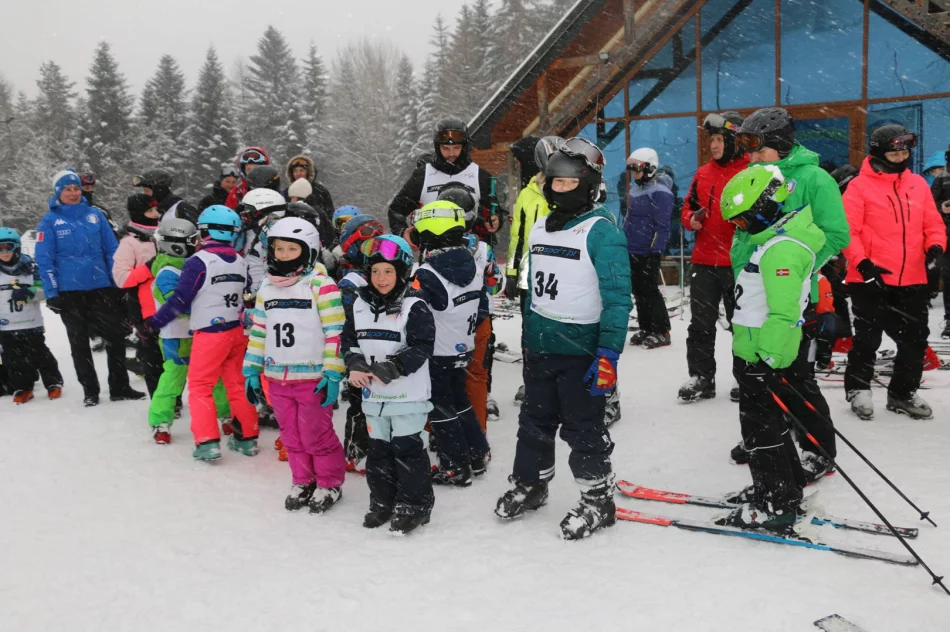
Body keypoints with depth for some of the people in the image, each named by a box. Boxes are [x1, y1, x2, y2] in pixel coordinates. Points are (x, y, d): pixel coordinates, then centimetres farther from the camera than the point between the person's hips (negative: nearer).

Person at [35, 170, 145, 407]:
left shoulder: (95, 214, 4)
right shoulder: (50, 220, -3)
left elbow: (112, 250, 6)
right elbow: (44, 259, -5)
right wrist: (51, 293, -10)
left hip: (101, 286, 2)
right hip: (70, 291, -2)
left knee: (116, 336, 3)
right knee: (79, 343, 9)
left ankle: (120, 387, 15)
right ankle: (90, 391, 20)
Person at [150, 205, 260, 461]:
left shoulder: (198, 262, -13)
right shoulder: (240, 262, 6)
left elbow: (180, 300, -12)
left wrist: (155, 322, -2)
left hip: (210, 335, -6)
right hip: (237, 332, 6)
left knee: (200, 387, 3)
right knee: (237, 385, 15)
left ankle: (207, 443, -2)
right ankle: (247, 438, 21)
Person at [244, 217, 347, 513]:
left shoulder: (321, 285, -11)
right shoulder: (267, 288, 9)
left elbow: (335, 332, -13)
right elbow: (258, 330, 15)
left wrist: (333, 374, -17)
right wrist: (251, 370, 11)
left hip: (312, 378, -6)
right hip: (277, 378, 6)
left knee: (316, 435, 2)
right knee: (291, 435, 16)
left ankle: (330, 483, 22)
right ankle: (303, 481, 32)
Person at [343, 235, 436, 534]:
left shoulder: (414, 307, -12)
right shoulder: (360, 305, 6)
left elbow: (421, 347, -17)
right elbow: (349, 339, 12)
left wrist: (392, 367, -24)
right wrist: (355, 364, -6)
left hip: (408, 395, -6)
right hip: (373, 394, 6)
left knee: (407, 448, 1)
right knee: (378, 449, 15)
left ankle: (415, 504, 14)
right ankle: (383, 501, 30)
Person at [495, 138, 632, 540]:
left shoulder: (602, 232, -13)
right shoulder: (539, 228, 9)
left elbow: (617, 299, -17)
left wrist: (608, 355, -21)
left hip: (581, 351, -7)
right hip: (540, 348, 7)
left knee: (583, 430, 4)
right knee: (535, 421, 19)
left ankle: (598, 500, 21)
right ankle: (529, 484, 37)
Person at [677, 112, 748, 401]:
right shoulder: (703, 173, 10)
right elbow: (688, 207, 18)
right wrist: (691, 219, -3)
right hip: (704, 261, 5)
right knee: (701, 323, 8)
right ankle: (701, 377, 16)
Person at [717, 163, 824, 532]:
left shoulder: (781, 248, -22)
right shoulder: (781, 236, 13)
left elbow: (782, 312, -28)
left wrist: (770, 360, -27)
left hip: (761, 356, -10)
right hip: (761, 352, 10)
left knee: (761, 429, 0)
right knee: (770, 424, 20)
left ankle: (775, 508, 10)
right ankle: (785, 490, 34)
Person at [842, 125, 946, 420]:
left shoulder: (918, 184, 9)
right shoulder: (860, 186, -7)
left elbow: (933, 223, 14)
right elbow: (847, 230, -11)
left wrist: (936, 246, -5)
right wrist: (862, 263, -20)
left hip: (912, 280, 5)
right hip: (870, 279, -5)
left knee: (915, 339, 11)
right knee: (867, 338, 7)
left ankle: (903, 393, 28)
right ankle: (858, 388, 26)